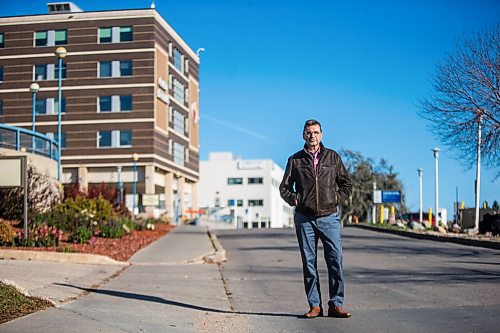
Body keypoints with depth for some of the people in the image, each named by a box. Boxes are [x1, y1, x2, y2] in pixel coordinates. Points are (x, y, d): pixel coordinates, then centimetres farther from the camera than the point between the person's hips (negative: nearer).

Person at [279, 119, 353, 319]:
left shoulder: (333, 157, 9)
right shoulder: (295, 160, 8)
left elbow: (347, 184, 16)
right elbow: (284, 187, 14)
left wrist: (337, 198, 2)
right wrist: (294, 199, -1)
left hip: (329, 217, 0)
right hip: (304, 218, 0)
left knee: (336, 261, -6)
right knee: (309, 263, 3)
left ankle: (336, 305, 0)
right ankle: (314, 305, 10)